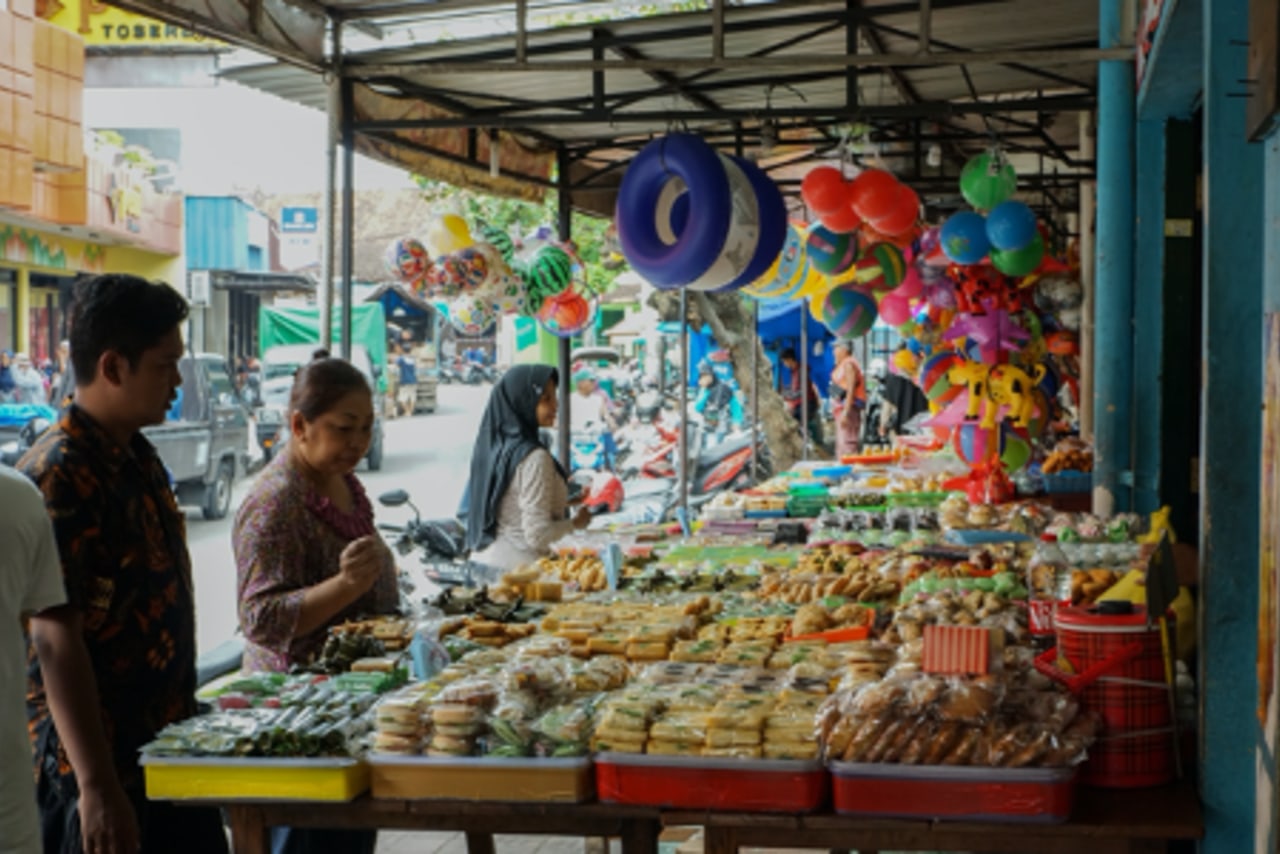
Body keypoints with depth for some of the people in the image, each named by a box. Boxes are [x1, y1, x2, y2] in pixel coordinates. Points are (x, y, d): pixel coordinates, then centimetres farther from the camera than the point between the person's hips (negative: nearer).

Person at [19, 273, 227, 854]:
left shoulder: (139, 458, 10)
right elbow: (55, 639, -23)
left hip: (166, 750, 9)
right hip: (101, 766, -9)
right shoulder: (59, 476, -19)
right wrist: (97, 787, -24)